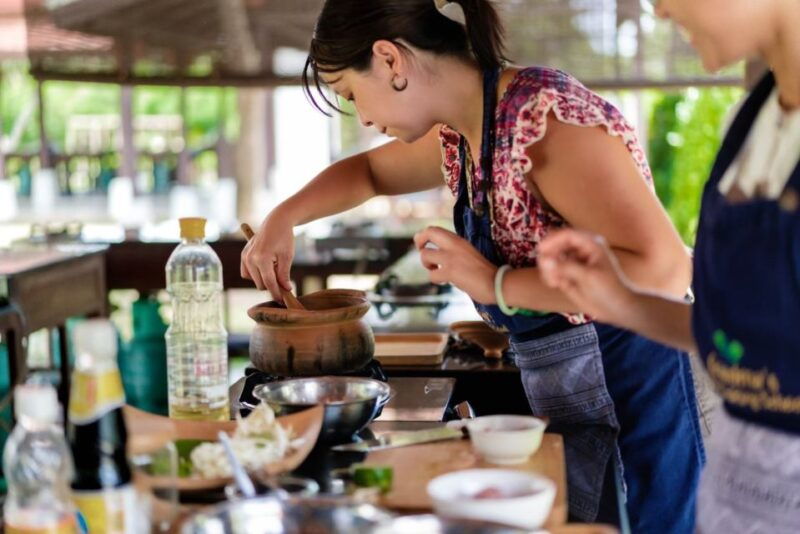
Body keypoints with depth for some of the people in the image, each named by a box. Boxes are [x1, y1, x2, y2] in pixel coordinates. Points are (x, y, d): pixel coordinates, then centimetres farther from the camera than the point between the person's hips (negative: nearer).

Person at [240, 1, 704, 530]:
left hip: (634, 403, -8)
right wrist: (282, 219, 11)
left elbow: (665, 269, -31)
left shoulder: (547, 119, -23)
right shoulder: (460, 134, 5)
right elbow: (368, 171, 27)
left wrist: (495, 284, -25)